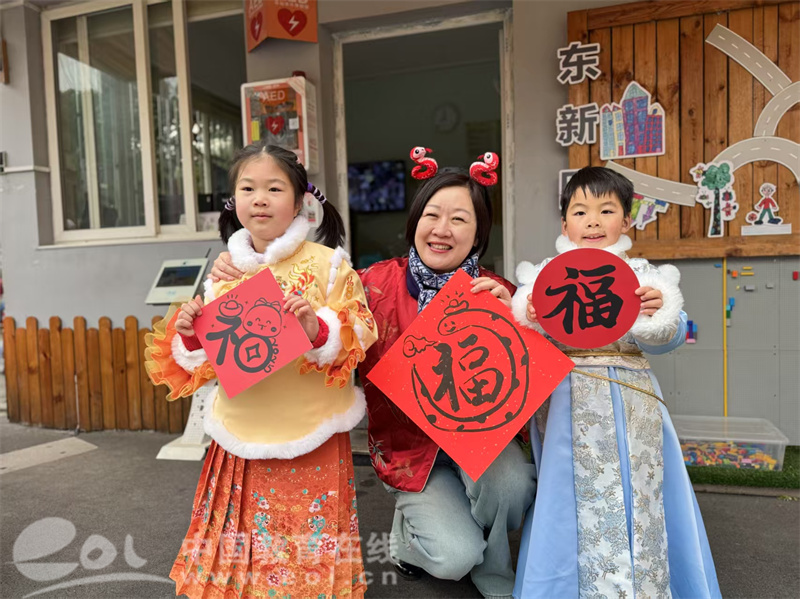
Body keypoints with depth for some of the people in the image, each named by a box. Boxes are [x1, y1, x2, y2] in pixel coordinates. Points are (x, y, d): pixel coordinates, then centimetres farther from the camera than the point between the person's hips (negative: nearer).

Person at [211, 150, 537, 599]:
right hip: (407, 442, -1)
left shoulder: (497, 293, -9)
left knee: (513, 481, -29)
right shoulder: (378, 283, -13)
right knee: (454, 556, -16)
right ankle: (410, 531, 24)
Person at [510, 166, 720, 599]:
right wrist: (531, 319, -19)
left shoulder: (642, 276, 6)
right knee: (575, 489, 4)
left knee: (636, 487, 5)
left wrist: (660, 313, -19)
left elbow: (668, 338, 1)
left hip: (630, 400, 1)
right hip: (570, 401, -1)